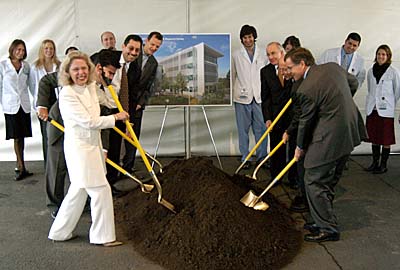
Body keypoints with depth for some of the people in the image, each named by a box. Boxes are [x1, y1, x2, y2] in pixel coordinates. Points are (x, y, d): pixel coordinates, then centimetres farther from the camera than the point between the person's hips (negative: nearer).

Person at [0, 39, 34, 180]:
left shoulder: (26, 66, 7)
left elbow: (31, 85, 13)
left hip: (24, 105, 3)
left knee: (22, 136, 8)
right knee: (16, 137, -3)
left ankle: (19, 166, 19)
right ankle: (22, 168, 0)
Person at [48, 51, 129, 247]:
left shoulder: (91, 88, 7)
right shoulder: (67, 94, -18)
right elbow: (89, 121, -20)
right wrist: (116, 117, -12)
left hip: (92, 145, 9)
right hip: (79, 148, -9)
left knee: (78, 191, 17)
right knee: (101, 190, -2)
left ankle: (60, 232, 32)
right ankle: (103, 236, 14)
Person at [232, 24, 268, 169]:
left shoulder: (262, 55, 9)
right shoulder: (236, 55, 4)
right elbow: (232, 76, 6)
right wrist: (231, 94, 1)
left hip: (259, 97, 1)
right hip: (242, 97, -1)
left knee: (261, 128, 2)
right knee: (243, 130, 5)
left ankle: (262, 157, 13)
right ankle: (245, 159, 14)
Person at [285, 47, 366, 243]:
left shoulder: (306, 89, -18)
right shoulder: (333, 67, 6)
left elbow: (305, 121, -7)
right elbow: (354, 84, 22)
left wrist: (300, 148, 8)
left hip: (328, 139, -9)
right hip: (348, 134, 10)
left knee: (314, 182, 1)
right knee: (328, 182, 18)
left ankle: (328, 229, 8)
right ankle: (325, 222, 29)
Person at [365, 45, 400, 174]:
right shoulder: (371, 71, 7)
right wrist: (373, 100, 15)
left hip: (386, 110, -4)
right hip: (372, 108, 4)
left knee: (386, 139, 2)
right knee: (374, 137, 10)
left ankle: (383, 165, 10)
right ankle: (375, 162, 21)